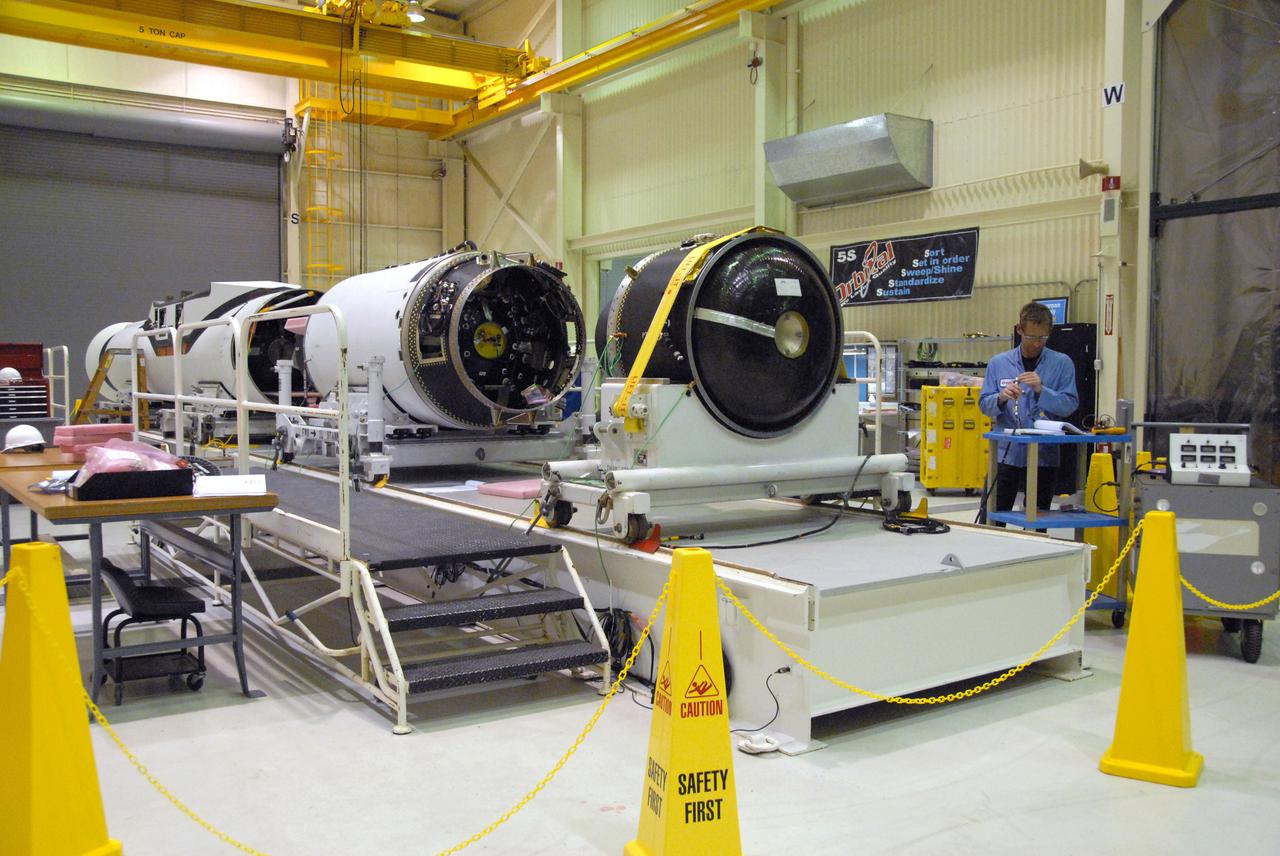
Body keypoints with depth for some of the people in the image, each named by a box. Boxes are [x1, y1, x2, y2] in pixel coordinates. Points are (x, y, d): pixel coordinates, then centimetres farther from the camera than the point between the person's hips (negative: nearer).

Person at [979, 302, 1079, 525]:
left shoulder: (1062, 363, 2)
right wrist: (1001, 397, -18)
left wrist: (1041, 390, -20)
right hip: (1005, 452, 1)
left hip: (1044, 455, 0)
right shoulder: (998, 363, 5)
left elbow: (1070, 404, -5)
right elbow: (984, 404, 4)